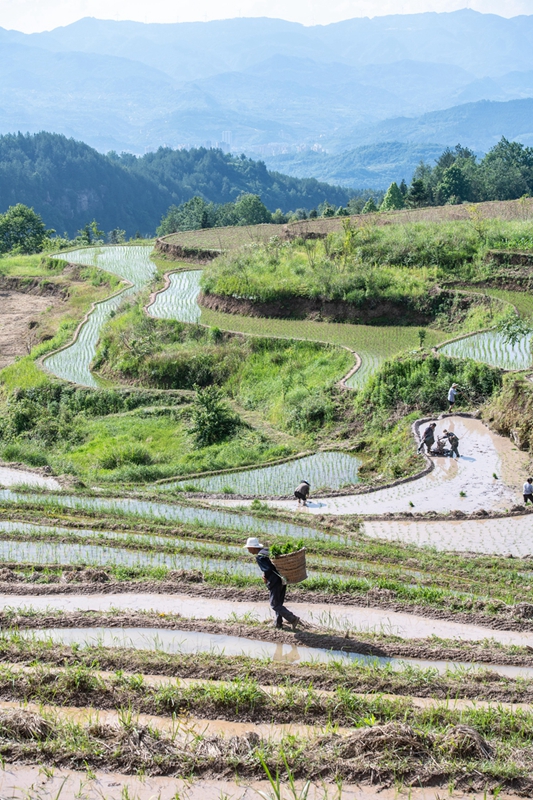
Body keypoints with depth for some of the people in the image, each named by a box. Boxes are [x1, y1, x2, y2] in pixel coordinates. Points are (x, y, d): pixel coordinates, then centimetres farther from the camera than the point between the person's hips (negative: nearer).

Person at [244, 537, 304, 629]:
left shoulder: (259, 557, -14)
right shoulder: (267, 550, 12)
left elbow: (268, 569, -22)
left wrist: (265, 577, -2)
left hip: (275, 582, -9)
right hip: (283, 579, 9)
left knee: (275, 605, 2)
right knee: (279, 603, 21)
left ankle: (294, 619, -5)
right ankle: (278, 623, 29)